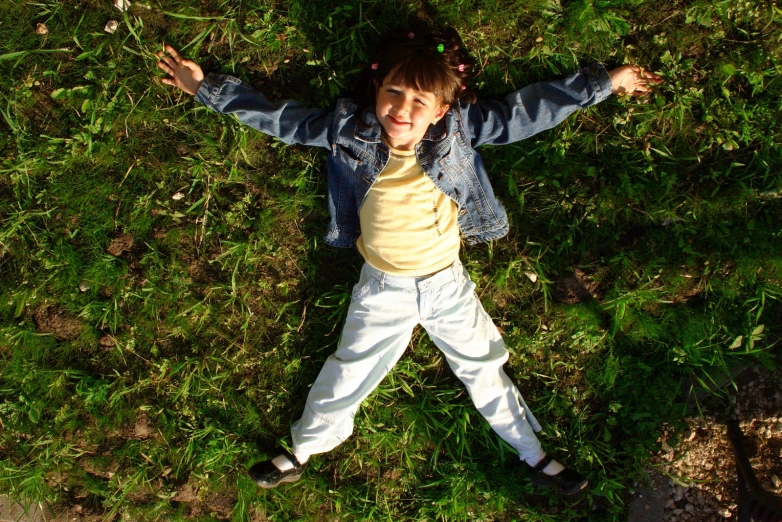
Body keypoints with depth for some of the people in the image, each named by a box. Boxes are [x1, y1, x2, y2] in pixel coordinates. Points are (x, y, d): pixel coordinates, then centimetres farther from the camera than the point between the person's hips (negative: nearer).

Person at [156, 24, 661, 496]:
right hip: (383, 290, 0)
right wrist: (207, 87, 0)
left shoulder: (460, 129, -16)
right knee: (347, 375, 13)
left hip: (448, 283, 0)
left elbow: (528, 110, -9)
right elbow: (282, 119, -4)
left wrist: (606, 82, -5)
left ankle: (536, 457, 36)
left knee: (485, 371, 15)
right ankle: (300, 454, 37)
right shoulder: (349, 129, -15)